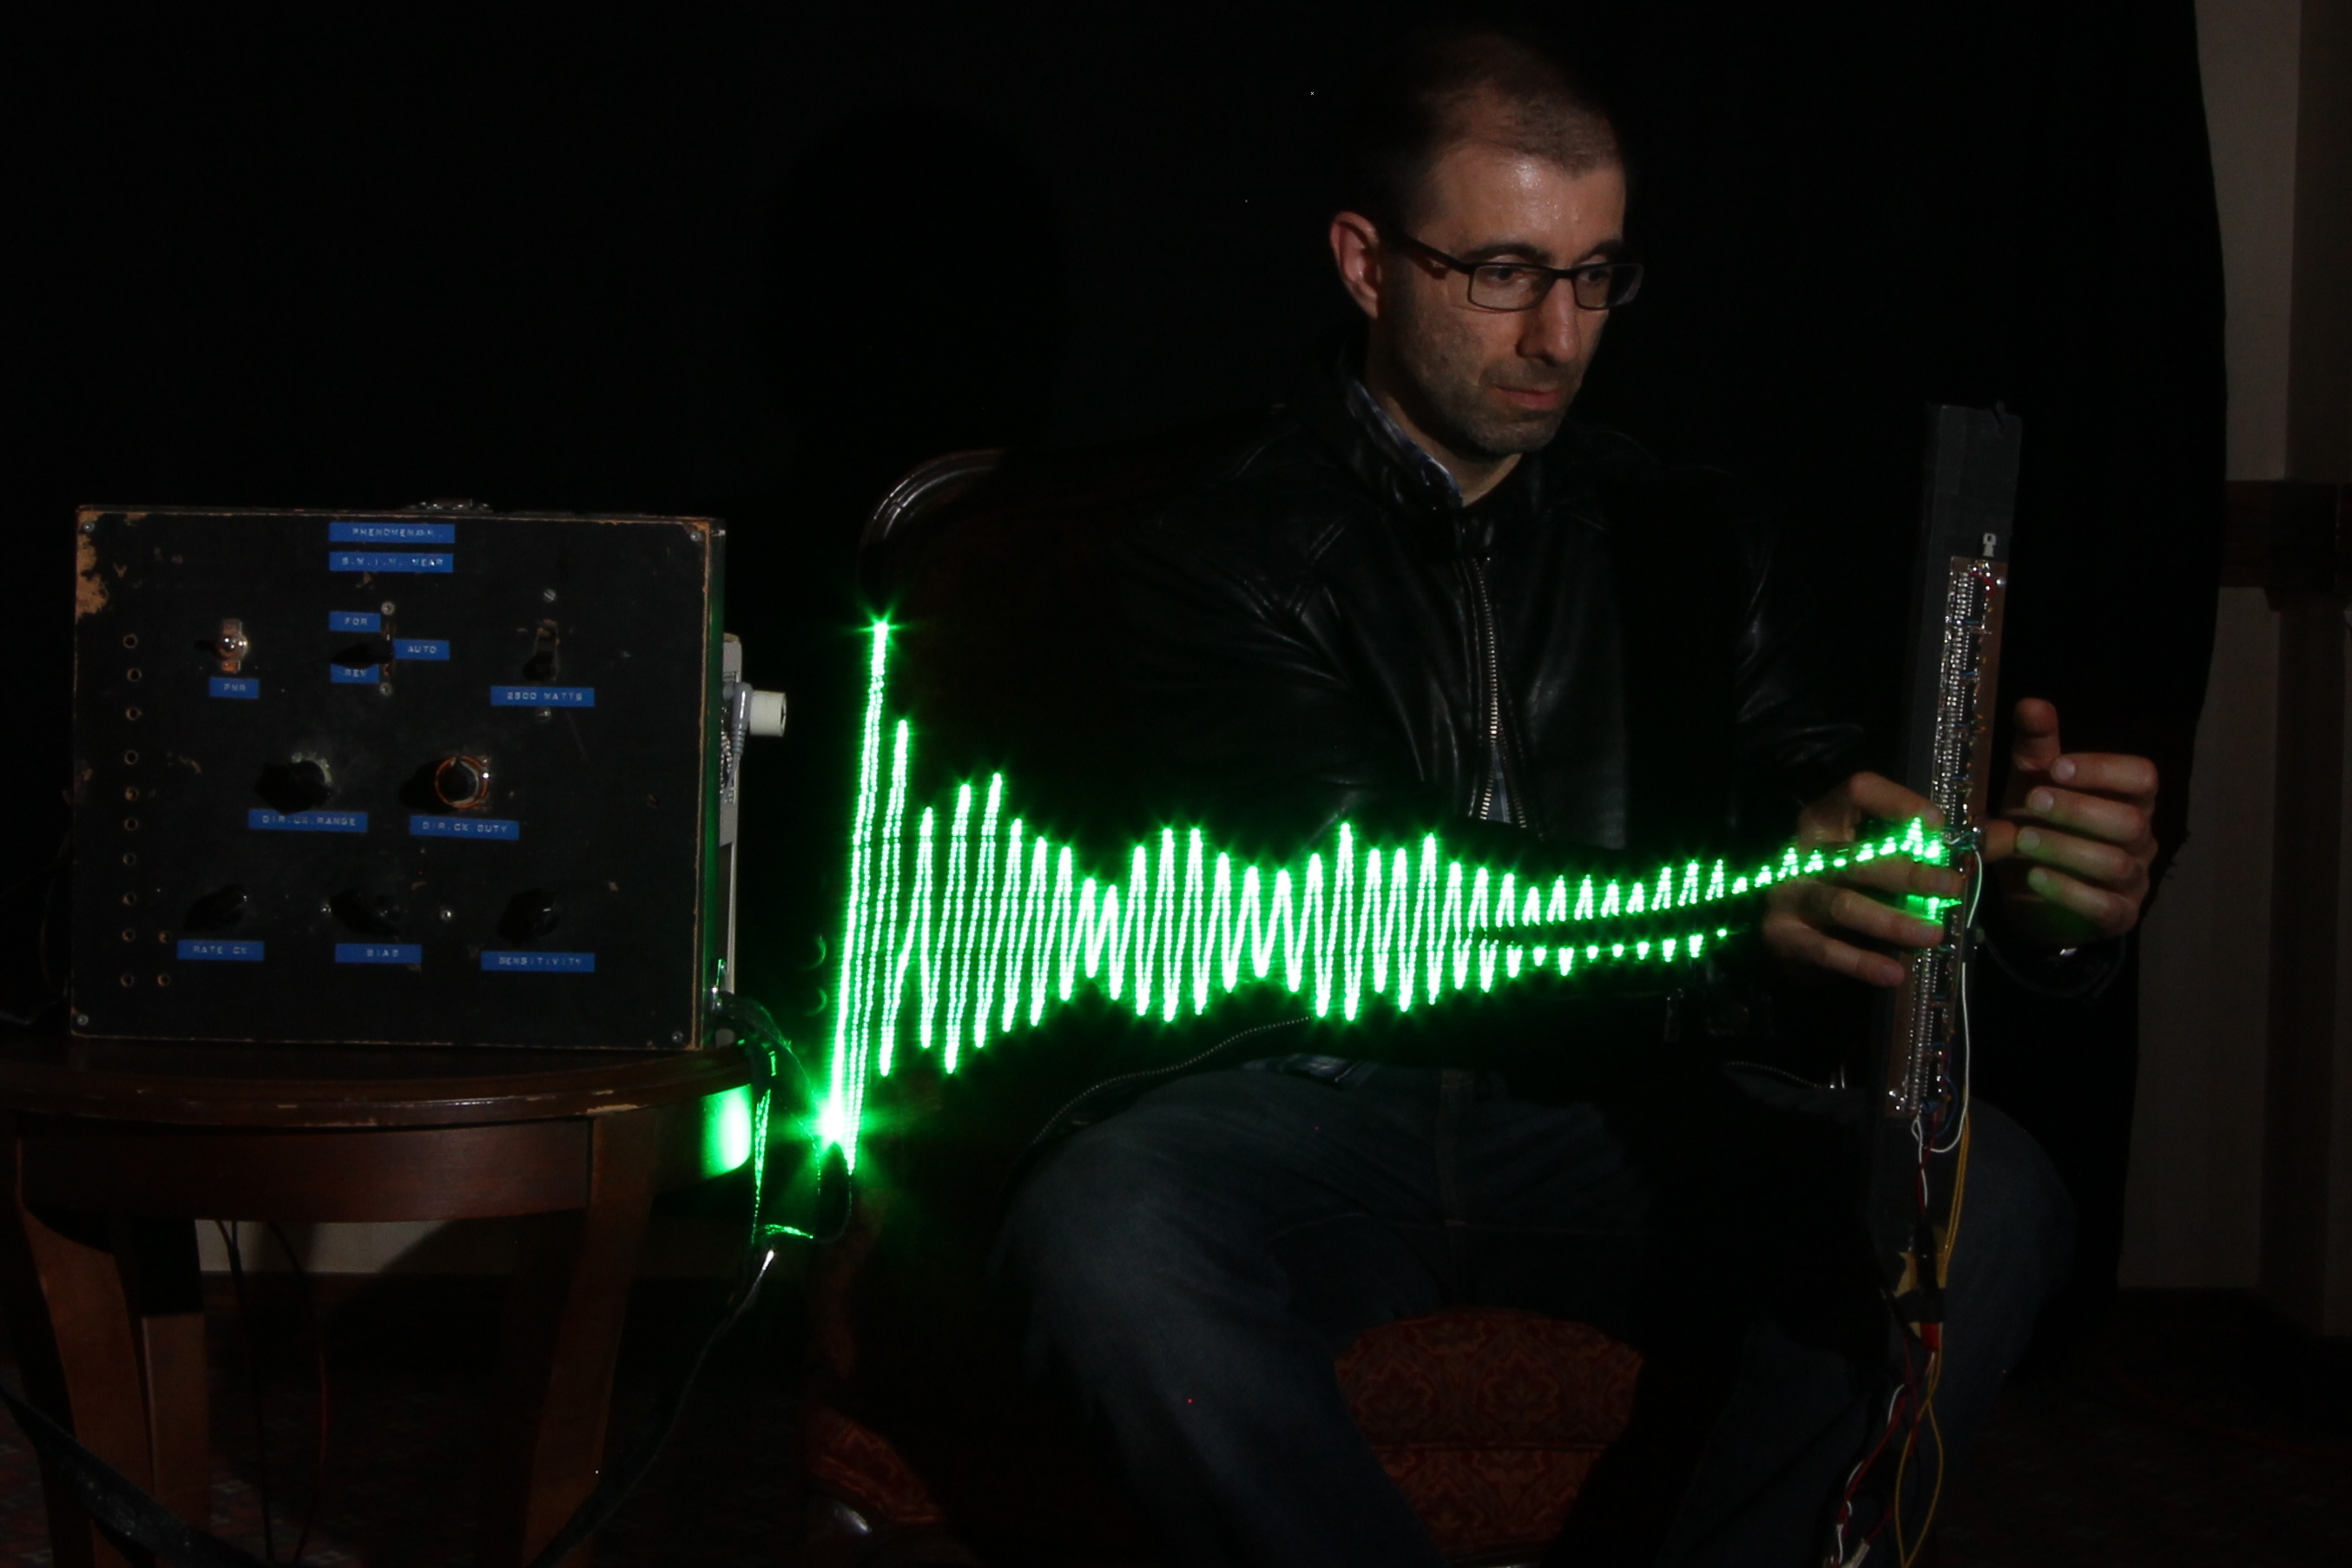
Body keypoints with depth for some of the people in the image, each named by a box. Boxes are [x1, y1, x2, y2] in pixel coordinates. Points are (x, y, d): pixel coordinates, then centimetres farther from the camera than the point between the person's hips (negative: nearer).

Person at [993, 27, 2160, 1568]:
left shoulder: (1687, 537, 12)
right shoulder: (1227, 556, -2)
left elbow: (1816, 783, 0)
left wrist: (2018, 872, -26)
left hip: (1624, 1106, 3)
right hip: (1330, 1101, -3)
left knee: (1987, 1195, -23)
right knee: (1102, 1230, -35)